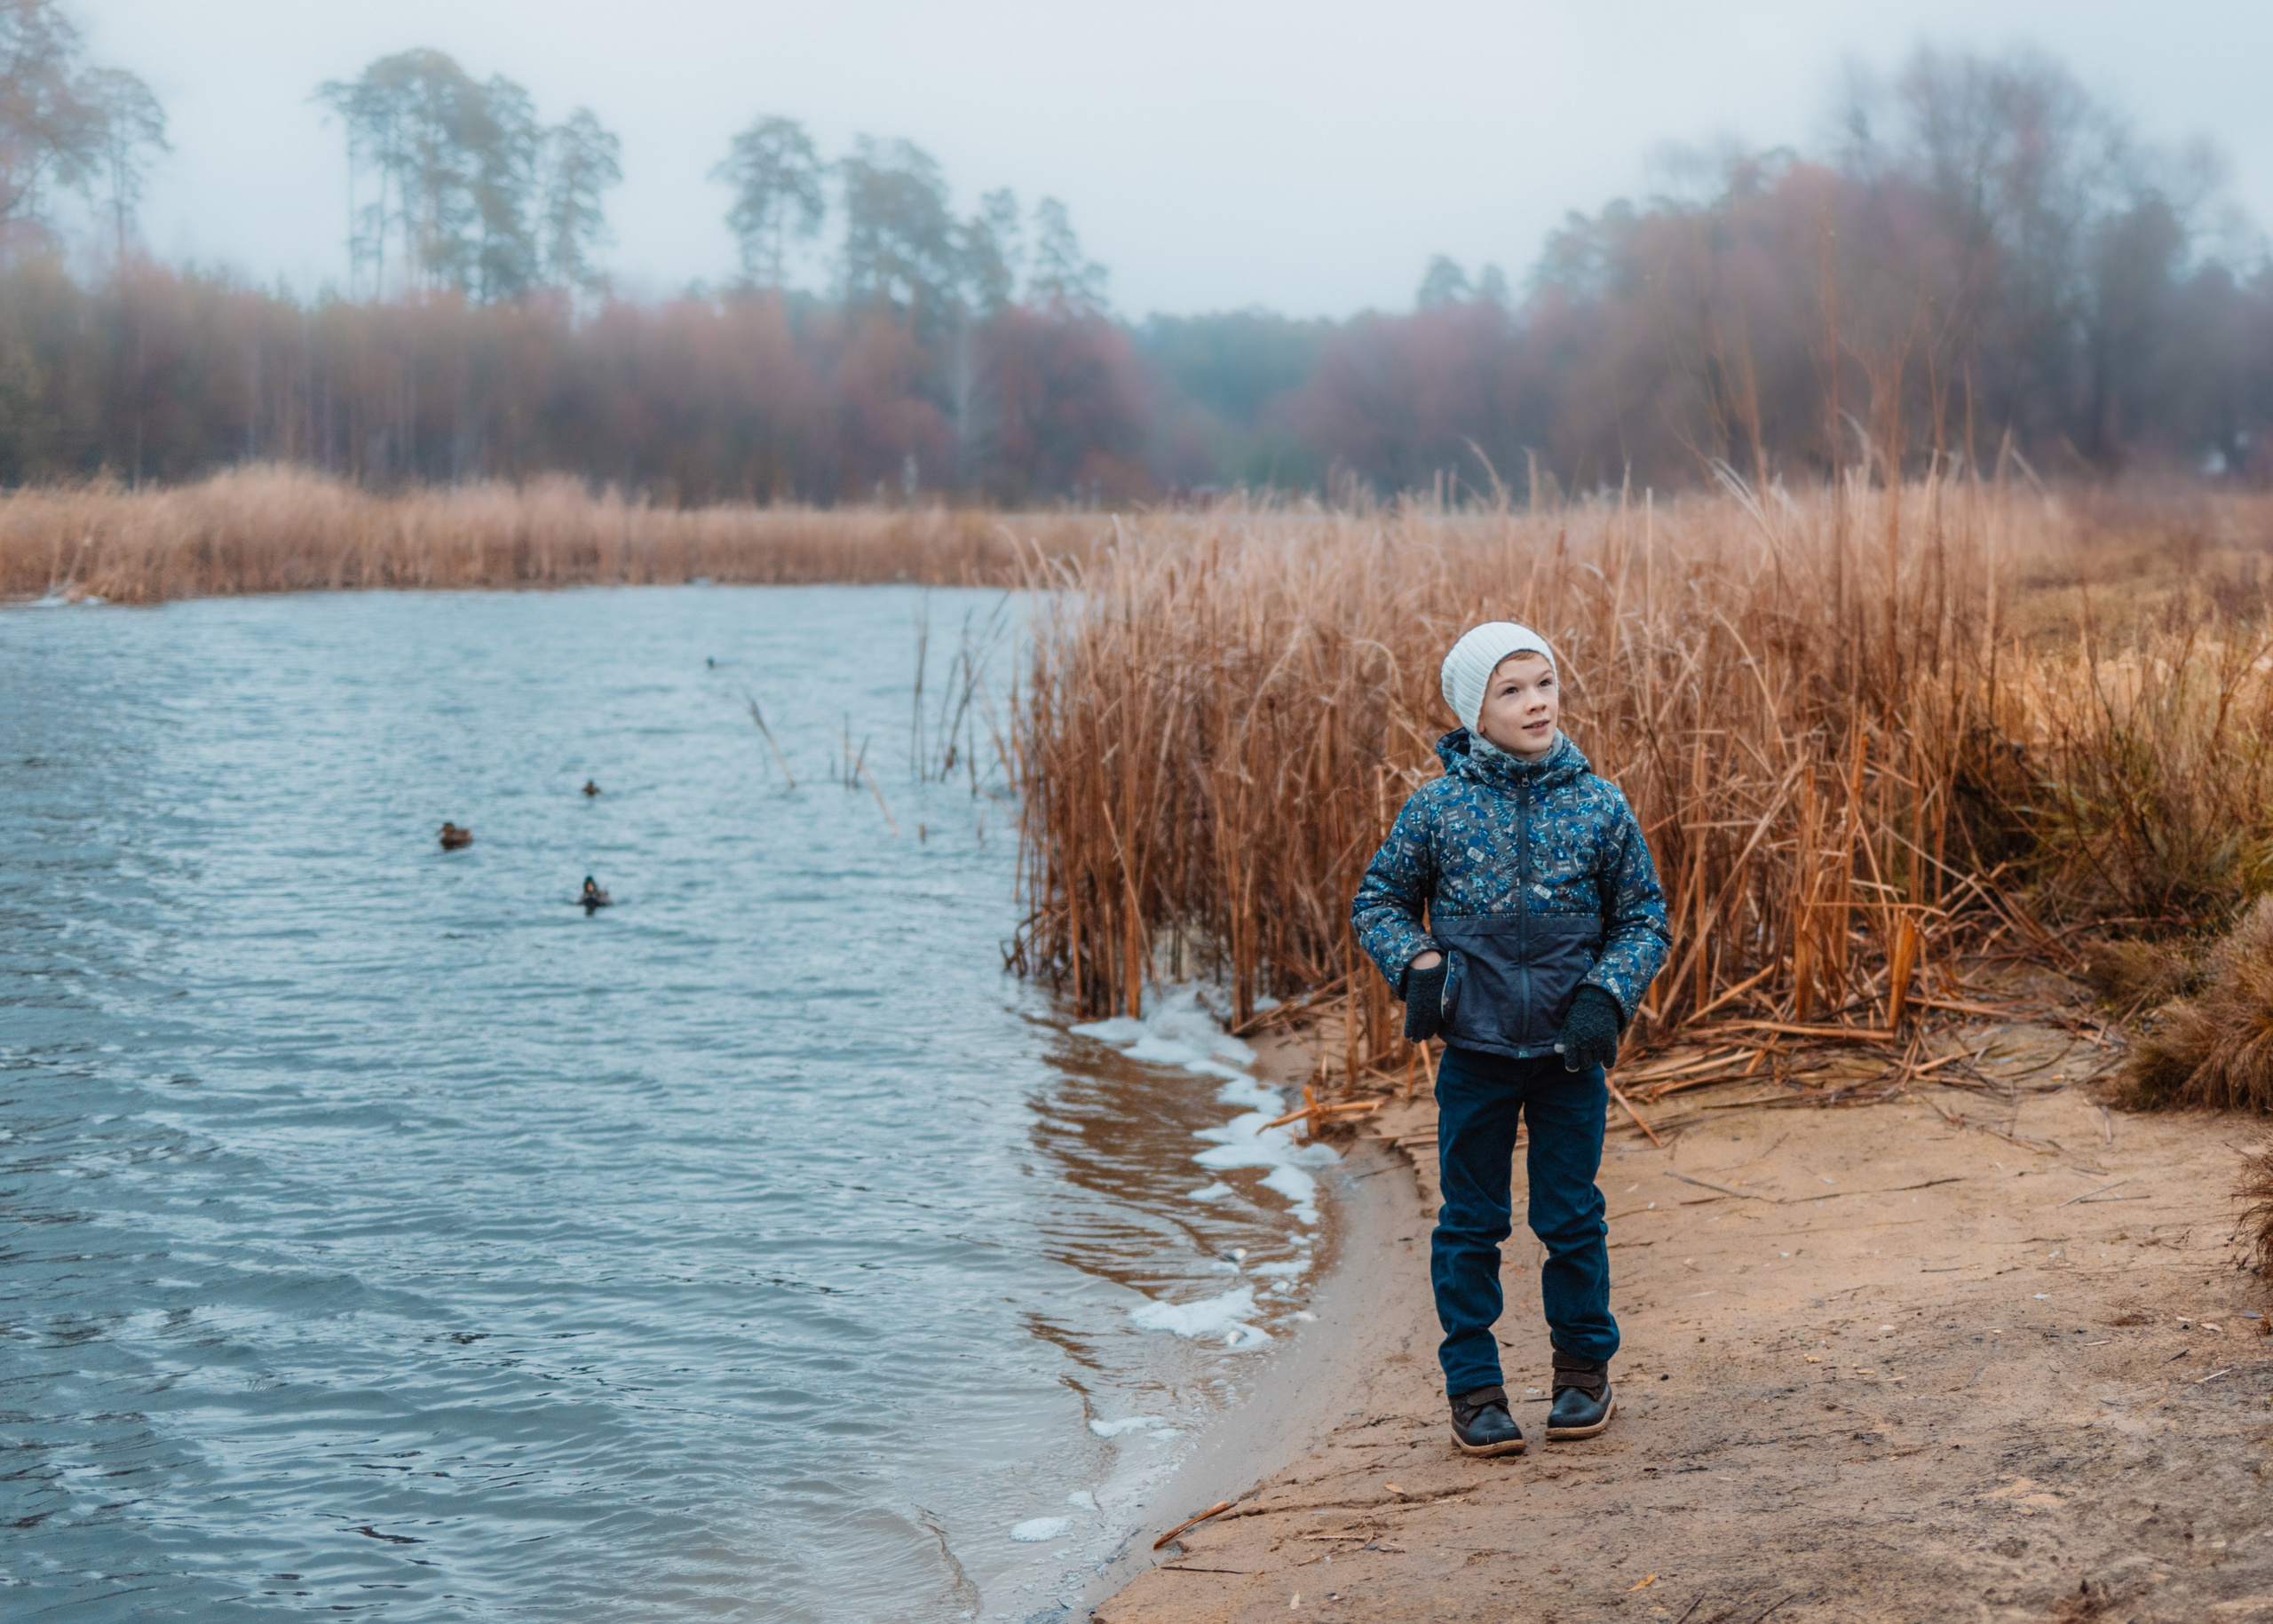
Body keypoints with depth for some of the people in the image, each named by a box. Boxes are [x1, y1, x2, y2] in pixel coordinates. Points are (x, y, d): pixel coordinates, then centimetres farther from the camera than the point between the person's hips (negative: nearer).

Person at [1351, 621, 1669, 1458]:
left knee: (1571, 1219, 9)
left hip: (1570, 1052, 0)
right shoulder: (1438, 806, -4)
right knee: (1470, 1223, 7)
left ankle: (1584, 1371, 27)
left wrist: (1606, 992, -10)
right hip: (1475, 1050, 0)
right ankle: (1473, 1387, 18)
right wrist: (1418, 961, -10)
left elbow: (1646, 919, 5)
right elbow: (1377, 901, 7)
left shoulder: (1600, 805, -2)